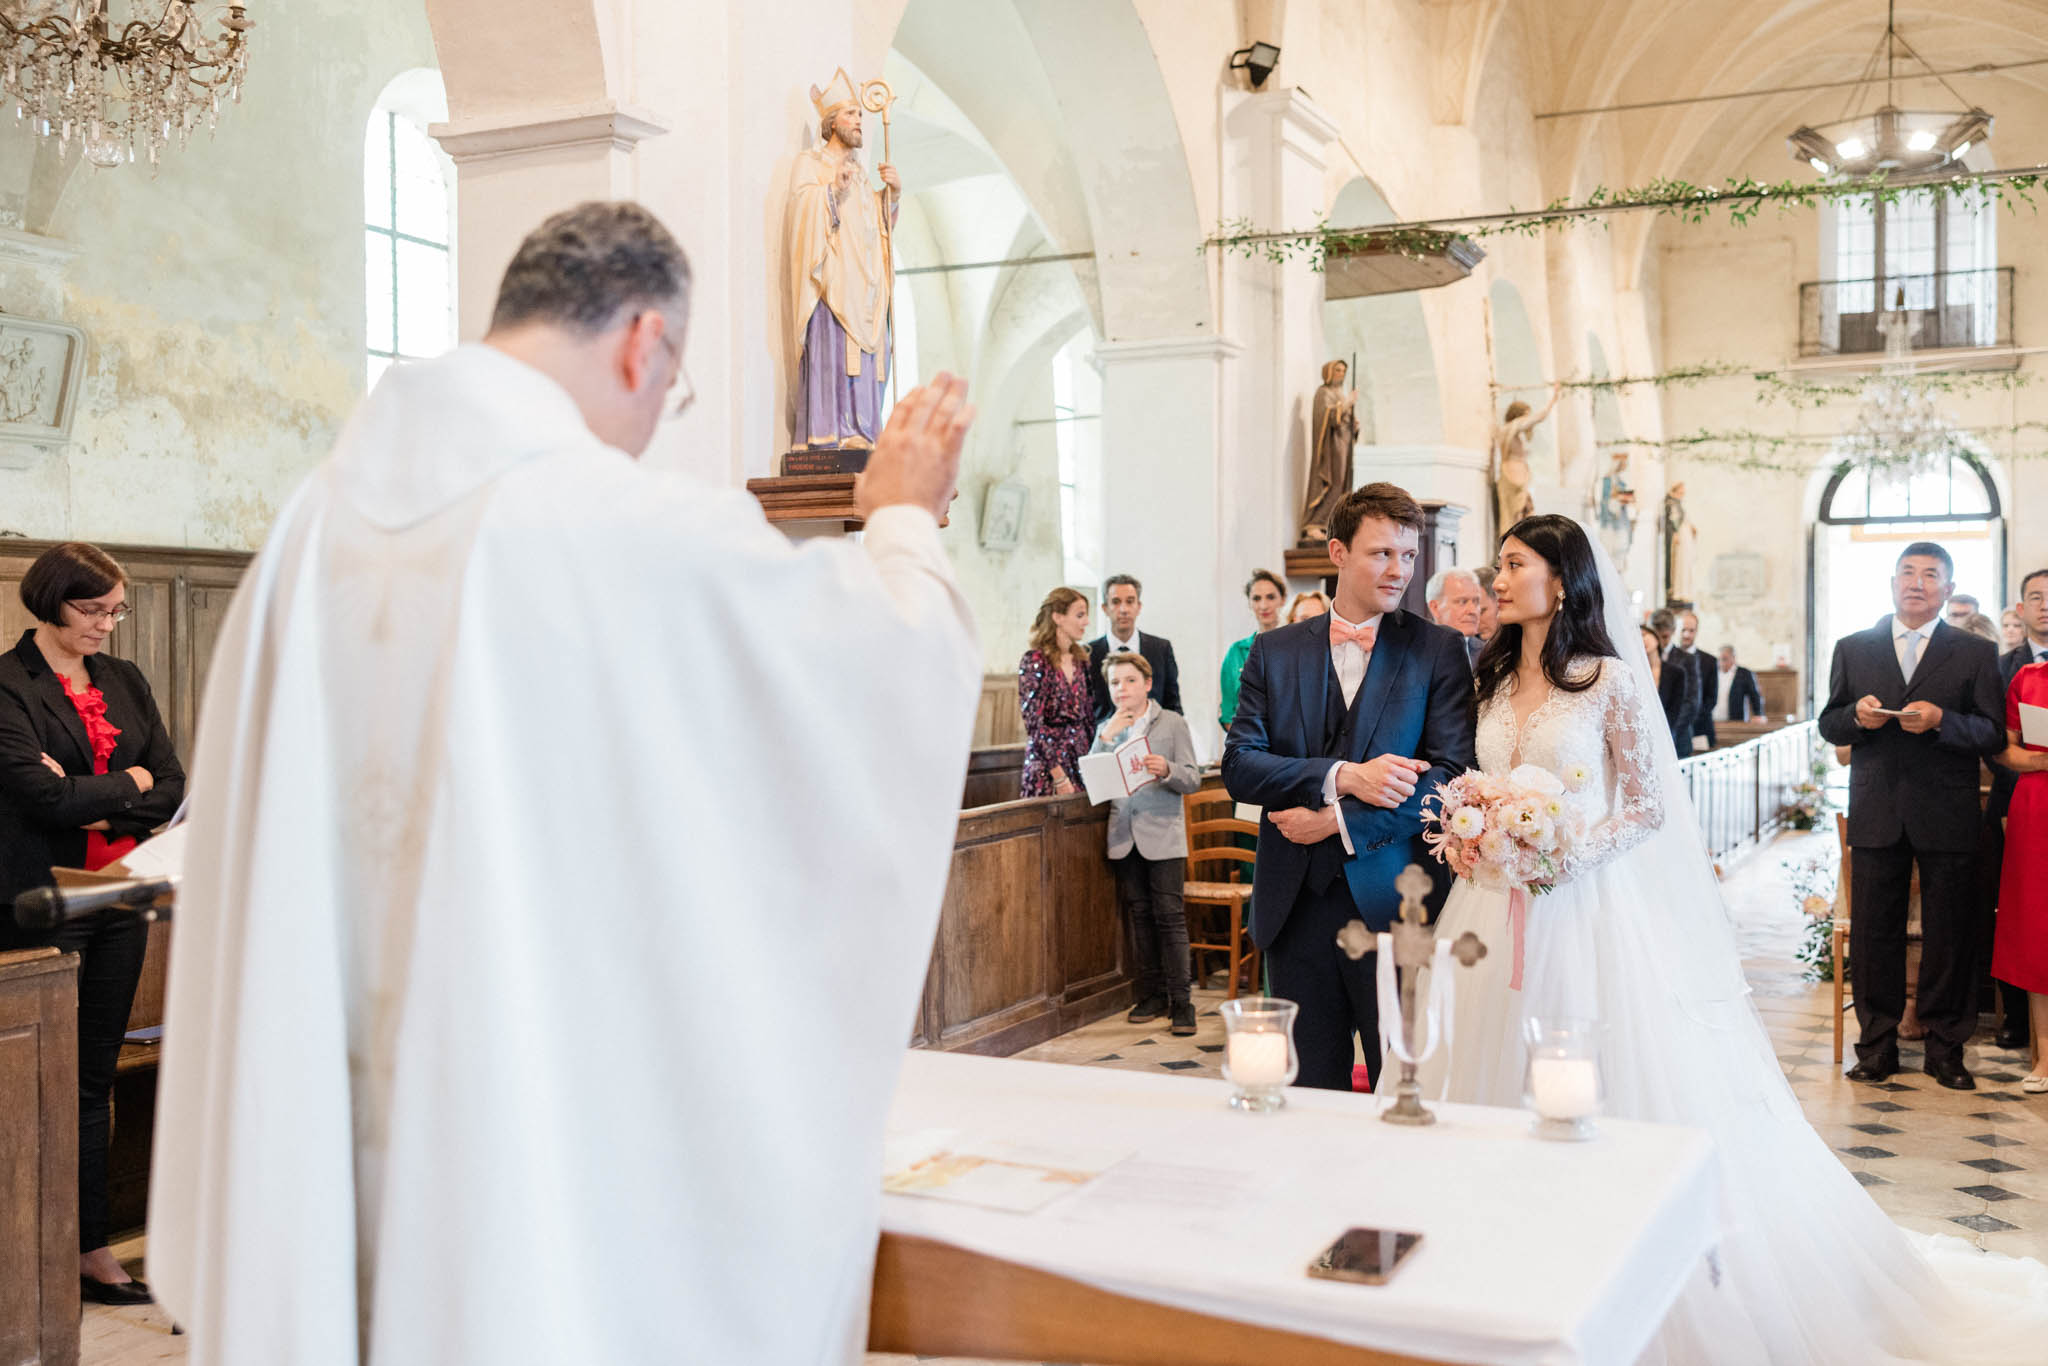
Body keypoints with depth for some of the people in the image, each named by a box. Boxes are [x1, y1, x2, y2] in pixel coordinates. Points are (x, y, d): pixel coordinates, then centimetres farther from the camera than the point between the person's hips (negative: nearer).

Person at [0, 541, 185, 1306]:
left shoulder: (125, 683, 13)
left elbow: (172, 790, 6)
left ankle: (89, 1250, 15)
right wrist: (127, 786, -4)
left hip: (117, 901, 6)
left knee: (94, 1078, 9)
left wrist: (94, 804, -9)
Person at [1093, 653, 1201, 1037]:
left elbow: (1193, 780, -3)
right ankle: (1152, 995, 17)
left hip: (1163, 835, -4)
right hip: (1125, 836, 4)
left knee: (1169, 915, -6)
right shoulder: (1107, 729, 10)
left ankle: (1180, 1001, -3)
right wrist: (1106, 737, -9)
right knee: (1139, 916, 8)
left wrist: (1166, 771, -23)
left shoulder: (1171, 723, 1)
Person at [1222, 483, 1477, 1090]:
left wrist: (1339, 823, -13)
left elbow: (1452, 777, -8)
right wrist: (1341, 777, -16)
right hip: (1296, 903, 2)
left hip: (1392, 903, -2)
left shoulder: (1439, 651, 1)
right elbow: (1239, 765, -2)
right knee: (1311, 1091, 11)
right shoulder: (1274, 652, 8)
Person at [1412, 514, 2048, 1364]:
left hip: (1590, 904, -5)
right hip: (1503, 904, 5)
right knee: (1504, 1077, 8)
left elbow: (1648, 805, -5)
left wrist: (1571, 850, -20)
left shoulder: (1609, 680, -6)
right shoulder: (1494, 681, 11)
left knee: (1612, 1085, -2)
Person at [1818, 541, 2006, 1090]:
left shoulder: (1976, 653, 6)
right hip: (1877, 816, 1)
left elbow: (1993, 735, -1)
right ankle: (1877, 1047, 12)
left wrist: (1941, 720, -18)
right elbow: (1828, 725, 11)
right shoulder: (1852, 649, 12)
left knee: (1949, 935, 3)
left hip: (1947, 817, -1)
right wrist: (1856, 716, -10)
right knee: (1873, 932, 3)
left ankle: (1945, 1049, 15)